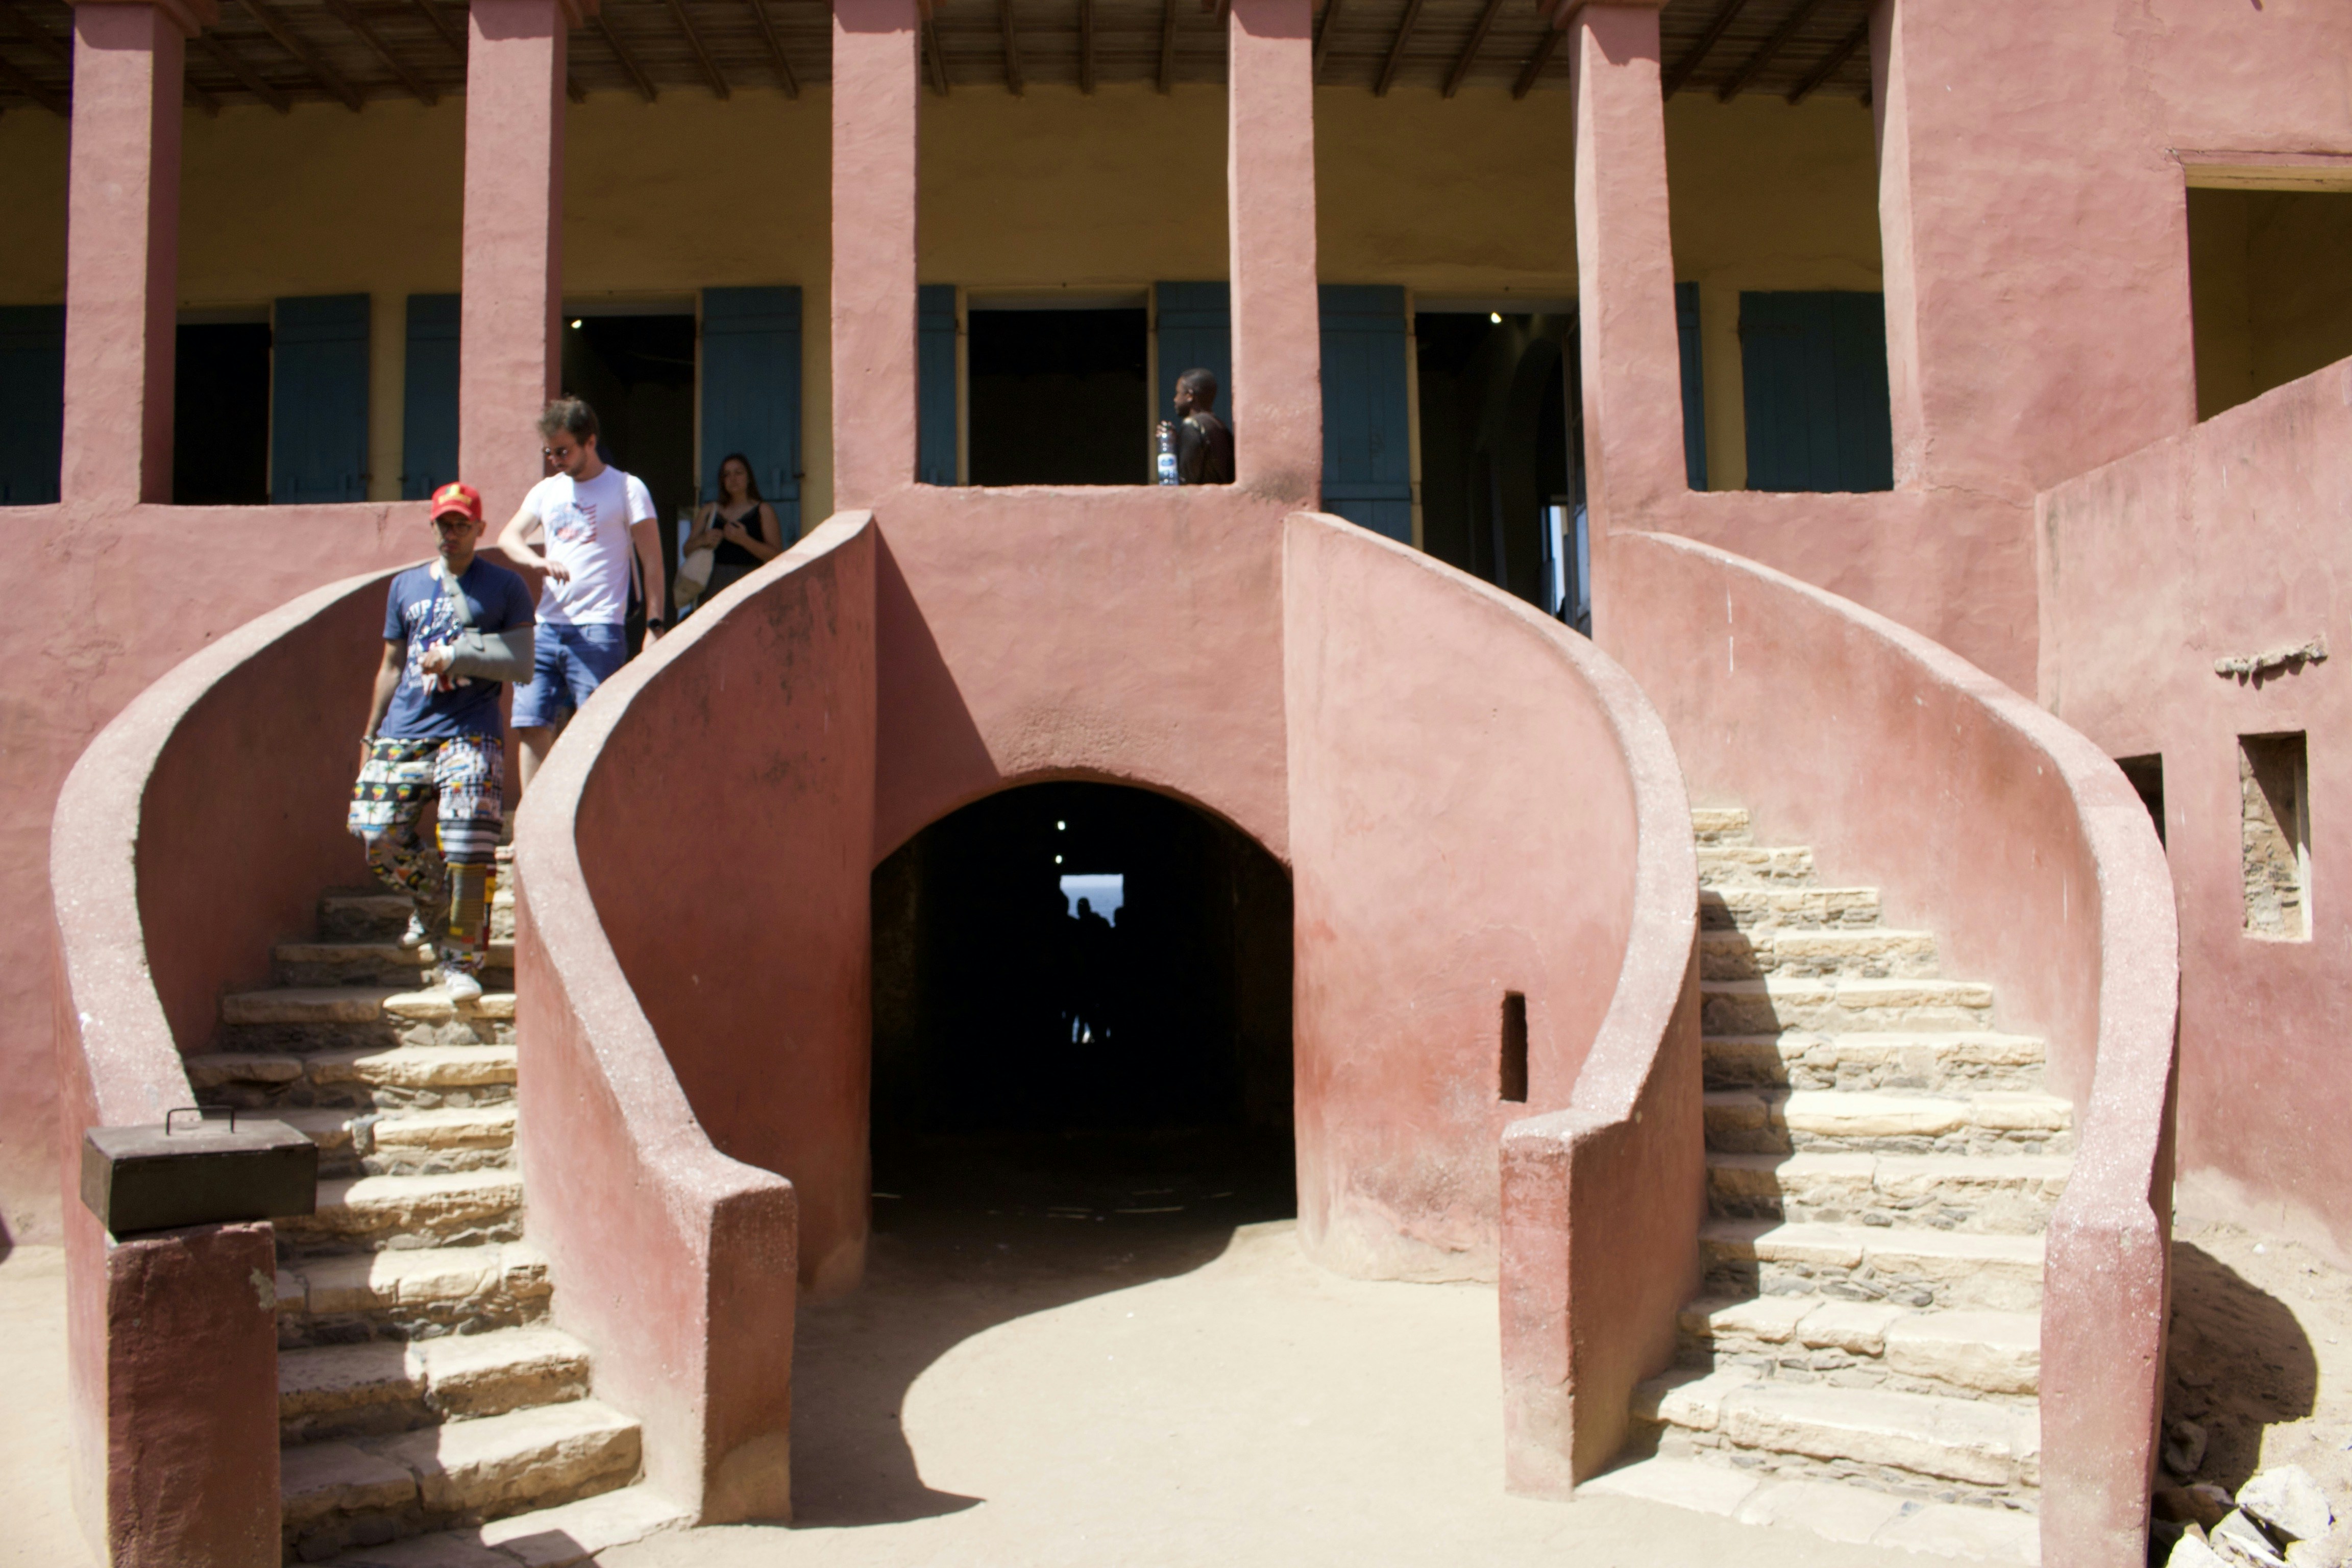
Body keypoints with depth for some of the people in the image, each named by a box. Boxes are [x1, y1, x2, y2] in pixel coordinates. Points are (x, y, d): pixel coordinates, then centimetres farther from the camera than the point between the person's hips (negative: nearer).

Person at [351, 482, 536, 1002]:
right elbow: (392, 666, 22)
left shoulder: (505, 588, 8)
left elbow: (521, 662, 0)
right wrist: (369, 735, 21)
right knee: (378, 834, -3)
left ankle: (461, 960, -6)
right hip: (403, 733, 4)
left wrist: (454, 656, -9)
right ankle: (430, 906, 27)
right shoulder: (406, 586, 19)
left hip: (470, 734, -4)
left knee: (467, 846, -16)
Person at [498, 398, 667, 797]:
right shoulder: (546, 491, 18)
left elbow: (652, 564, -1)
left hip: (599, 630, -5)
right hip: (546, 627, 5)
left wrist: (654, 625, -9)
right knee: (530, 723, 1)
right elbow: (508, 538, 9)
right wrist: (536, 560, -14)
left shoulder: (627, 489, 2)